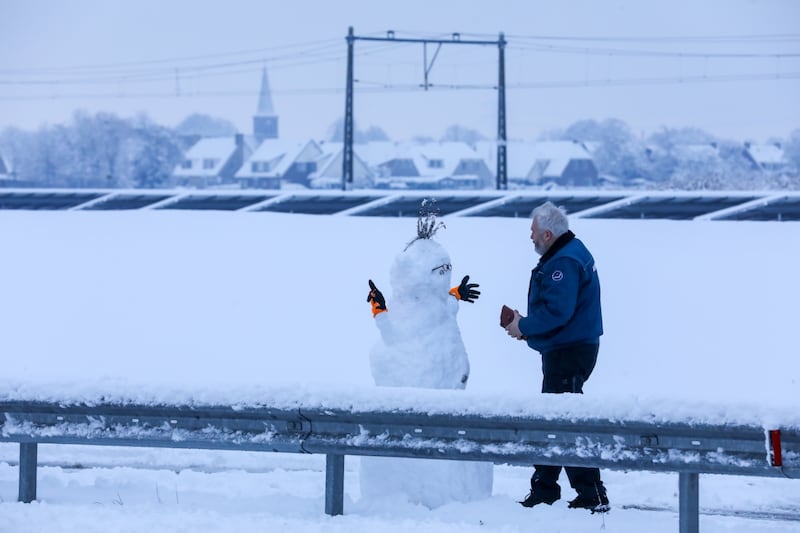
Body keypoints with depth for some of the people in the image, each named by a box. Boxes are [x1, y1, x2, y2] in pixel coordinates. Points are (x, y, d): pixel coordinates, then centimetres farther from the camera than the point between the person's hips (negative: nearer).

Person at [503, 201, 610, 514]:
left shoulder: (565, 263, -20)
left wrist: (524, 327, -14)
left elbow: (557, 311, -28)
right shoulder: (566, 254, 15)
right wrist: (527, 325, 7)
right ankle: (543, 491, 26)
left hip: (569, 353, -11)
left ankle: (593, 496, -7)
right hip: (565, 350, 11)